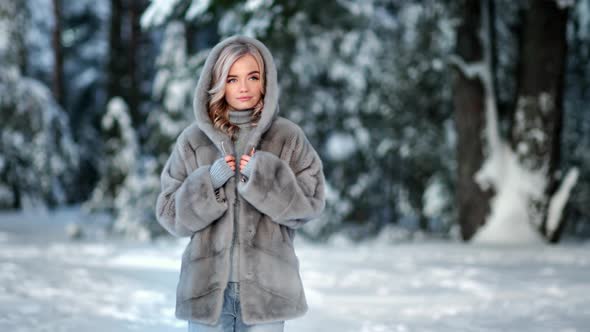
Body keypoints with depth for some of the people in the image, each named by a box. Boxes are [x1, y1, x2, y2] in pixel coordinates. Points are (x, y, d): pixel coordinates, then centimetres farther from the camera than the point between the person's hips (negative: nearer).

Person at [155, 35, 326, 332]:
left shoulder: (288, 137, 1)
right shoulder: (194, 140, 3)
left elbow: (310, 203, -1)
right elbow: (169, 213, 4)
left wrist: (267, 175, -14)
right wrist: (208, 182, -12)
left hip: (265, 283, -1)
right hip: (207, 282, 1)